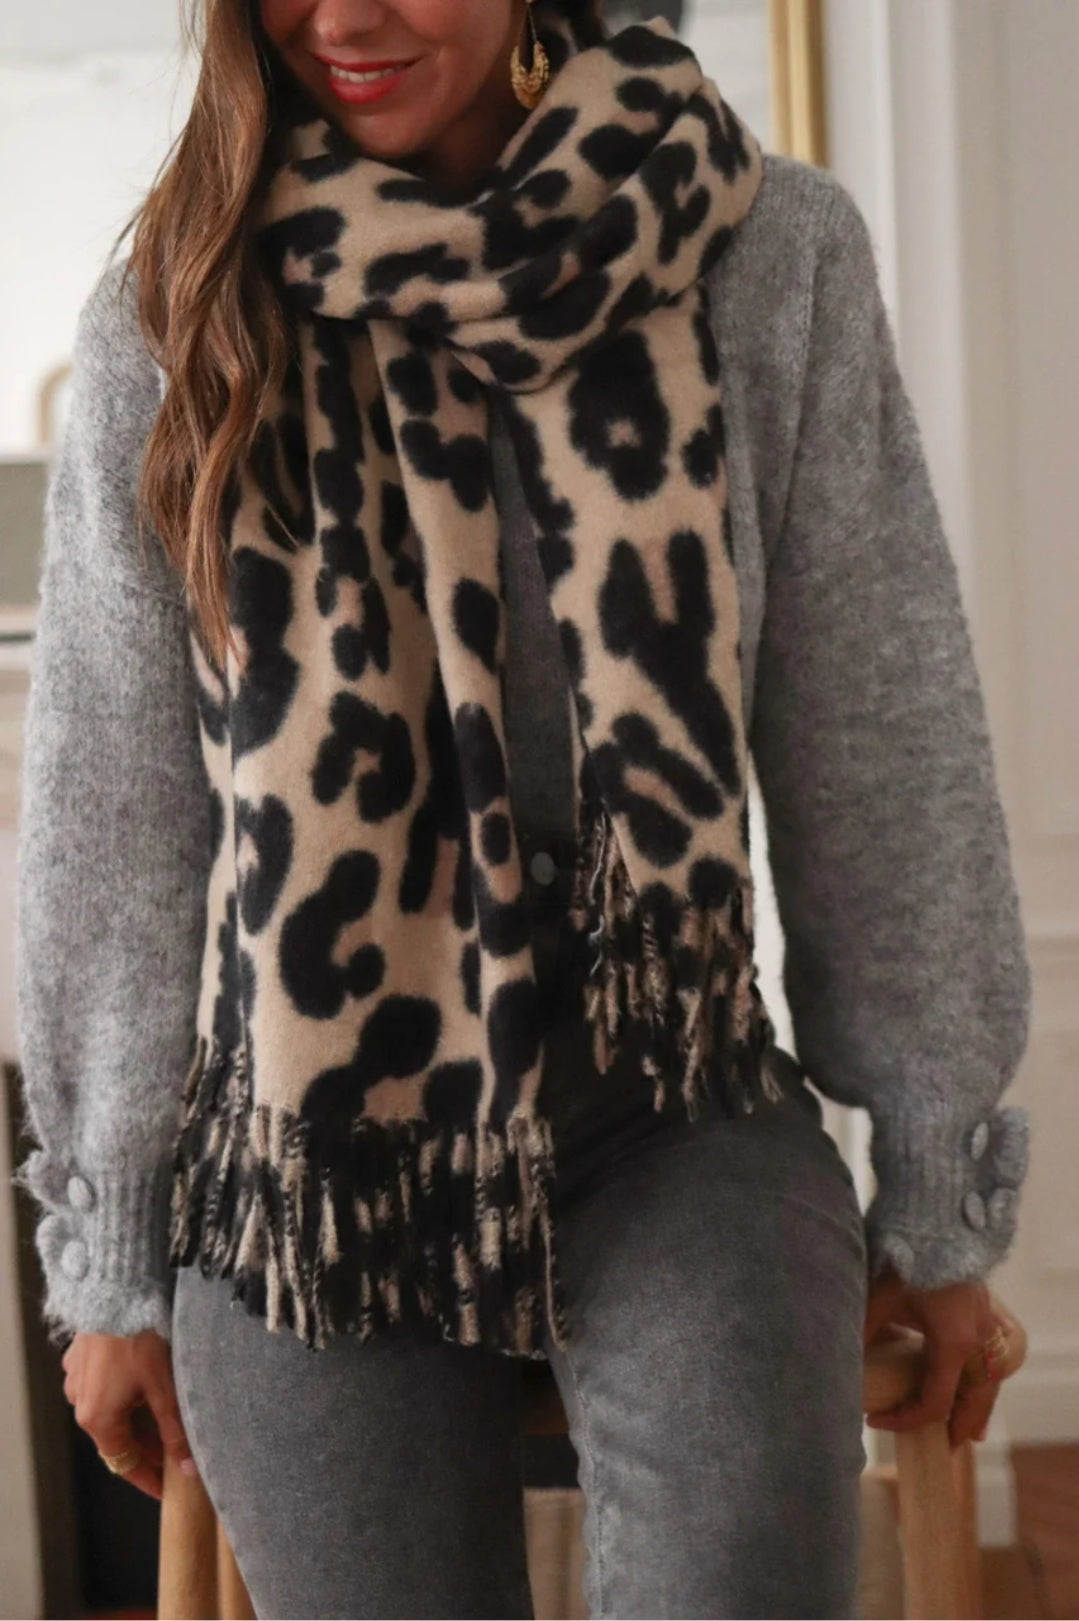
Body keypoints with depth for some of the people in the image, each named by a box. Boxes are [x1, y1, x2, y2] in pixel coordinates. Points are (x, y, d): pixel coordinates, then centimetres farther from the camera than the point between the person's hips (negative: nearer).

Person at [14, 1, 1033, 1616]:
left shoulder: (770, 256, -1)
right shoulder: (176, 321, 1)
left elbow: (885, 758, 3)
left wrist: (940, 1197, 7)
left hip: (667, 1102, -1)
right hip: (309, 1141, 2)